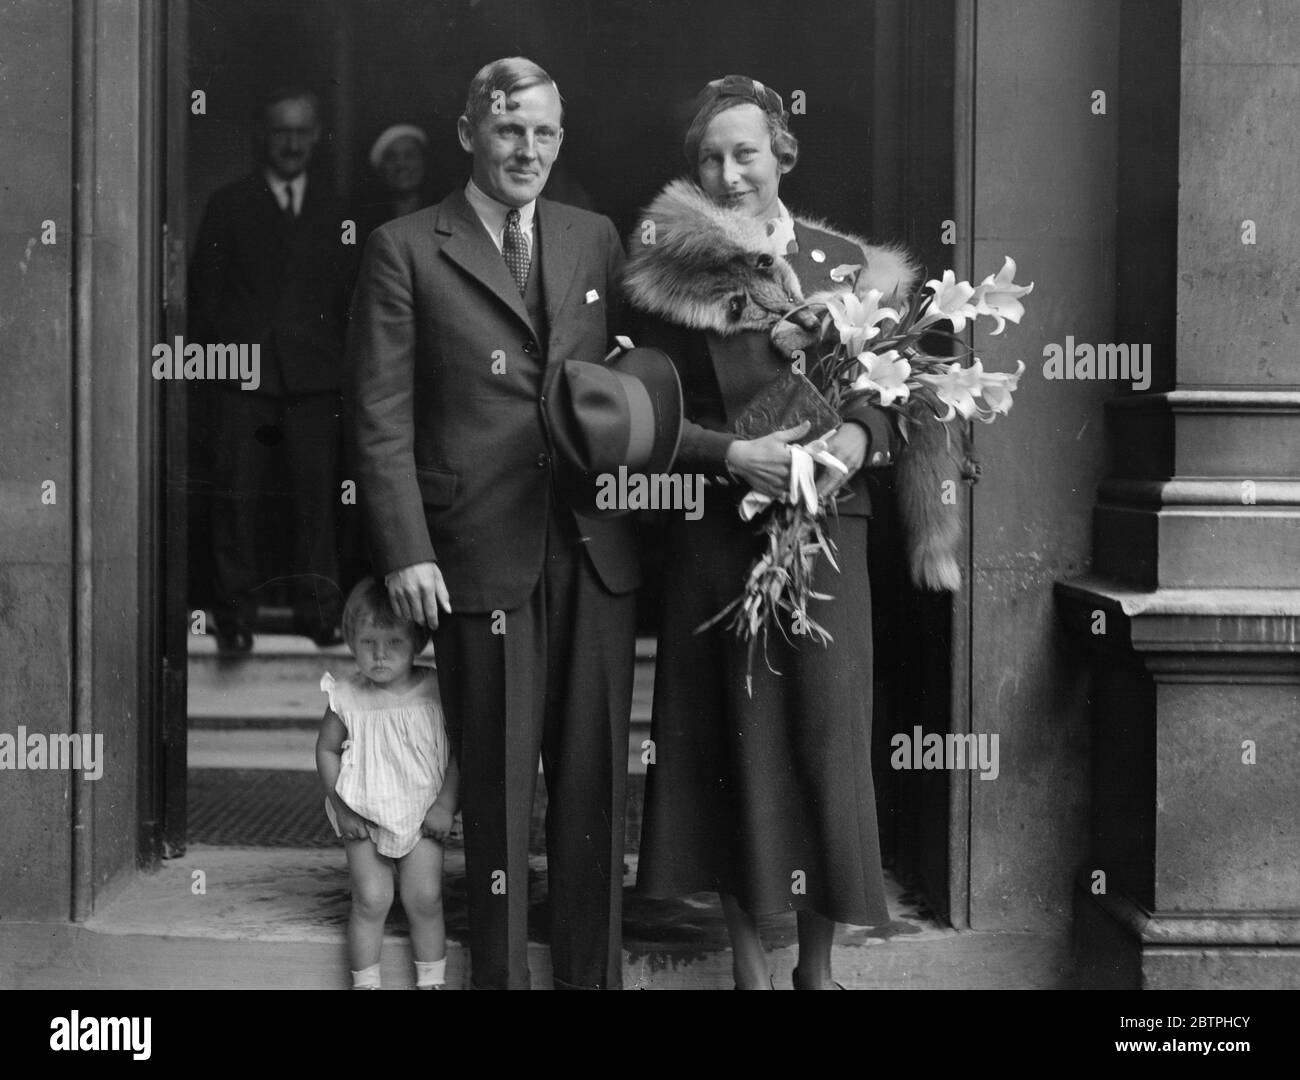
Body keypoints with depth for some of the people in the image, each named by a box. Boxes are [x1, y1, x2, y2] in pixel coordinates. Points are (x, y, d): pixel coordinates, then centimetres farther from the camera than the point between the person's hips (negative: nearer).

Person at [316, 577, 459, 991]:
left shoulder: (435, 691, -9)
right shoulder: (347, 699, -8)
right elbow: (327, 750, 3)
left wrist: (446, 805, -9)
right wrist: (341, 807, -3)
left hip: (421, 817, 0)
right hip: (365, 819, 0)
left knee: (424, 899, -1)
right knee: (370, 900, -3)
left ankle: (432, 980, 17)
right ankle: (365, 982, 12)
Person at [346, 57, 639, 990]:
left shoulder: (595, 240, 13)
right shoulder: (405, 251, 1)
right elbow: (383, 416, -3)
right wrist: (405, 551, -10)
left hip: (596, 552, 4)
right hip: (481, 556, -3)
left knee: (595, 776, 9)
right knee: (499, 784, 4)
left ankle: (596, 973, 20)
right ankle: (502, 974, 17)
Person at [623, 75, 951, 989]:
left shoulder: (846, 262, 6)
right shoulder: (672, 273, 2)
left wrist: (860, 437, -12)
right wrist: (731, 454, -16)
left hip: (826, 530, 1)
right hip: (715, 538, -1)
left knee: (827, 734, 0)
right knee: (731, 738, 3)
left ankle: (820, 962, 15)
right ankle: (749, 958, 16)